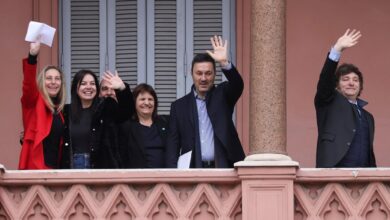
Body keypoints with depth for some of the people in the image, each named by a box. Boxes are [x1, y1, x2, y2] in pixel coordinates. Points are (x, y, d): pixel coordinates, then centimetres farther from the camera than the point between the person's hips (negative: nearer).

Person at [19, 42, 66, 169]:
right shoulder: (34, 103, -1)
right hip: (35, 167, -6)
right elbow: (29, 85, -21)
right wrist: (32, 56, -35)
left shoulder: (59, 109, 16)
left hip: (55, 167, 6)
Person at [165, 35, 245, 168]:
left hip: (223, 168, -1)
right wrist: (173, 172, -4)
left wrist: (224, 63, -28)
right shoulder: (179, 106, 11)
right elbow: (173, 144, 9)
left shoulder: (222, 96, 10)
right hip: (193, 170, 1)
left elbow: (237, 85, -11)